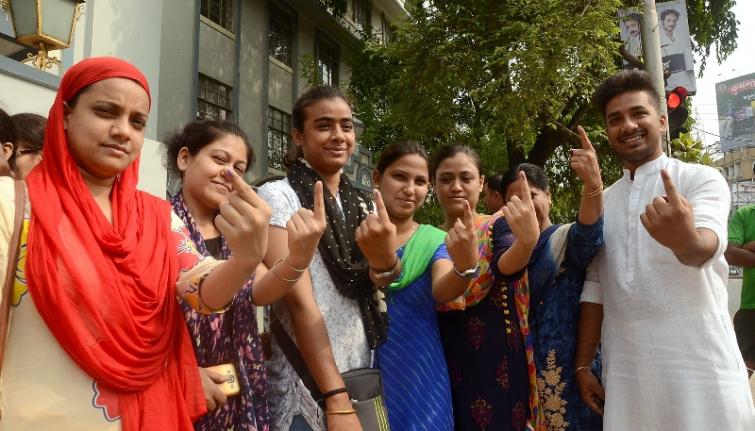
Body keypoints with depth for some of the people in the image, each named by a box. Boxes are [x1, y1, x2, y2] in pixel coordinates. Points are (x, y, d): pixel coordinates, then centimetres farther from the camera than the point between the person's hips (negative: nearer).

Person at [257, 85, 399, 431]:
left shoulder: (362, 205, 7)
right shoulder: (278, 196, -11)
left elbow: (375, 294, 0)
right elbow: (299, 300, -18)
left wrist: (385, 261, -23)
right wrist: (337, 400, -21)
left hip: (362, 377, 6)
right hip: (306, 388, -6)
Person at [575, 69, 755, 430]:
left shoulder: (702, 179, -4)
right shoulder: (602, 201, 9)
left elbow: (706, 247, -25)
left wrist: (685, 239, -47)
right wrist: (582, 365, 8)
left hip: (700, 369, -4)